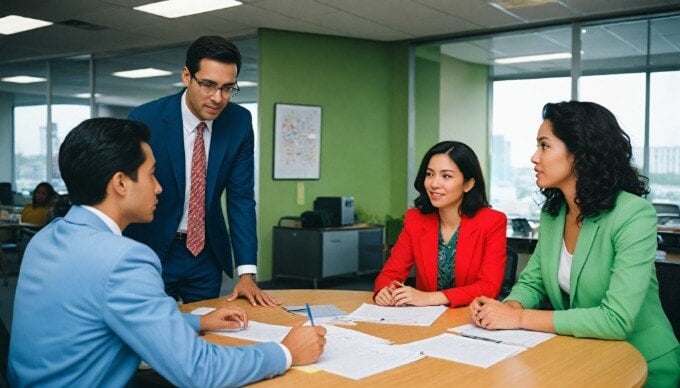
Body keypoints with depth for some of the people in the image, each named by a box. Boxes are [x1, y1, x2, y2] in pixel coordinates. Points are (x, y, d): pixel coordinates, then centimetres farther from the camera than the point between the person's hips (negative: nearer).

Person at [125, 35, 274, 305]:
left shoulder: (239, 122, -8)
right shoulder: (145, 120, -17)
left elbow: (241, 197, -6)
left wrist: (247, 273, -12)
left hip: (208, 251, 3)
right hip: (152, 252, -3)